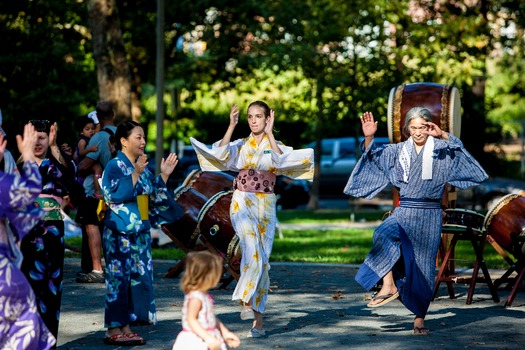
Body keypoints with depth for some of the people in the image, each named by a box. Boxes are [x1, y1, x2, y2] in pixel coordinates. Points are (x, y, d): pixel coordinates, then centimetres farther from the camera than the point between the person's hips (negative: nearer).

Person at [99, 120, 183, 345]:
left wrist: (164, 175, 8)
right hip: (119, 233, -8)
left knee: (137, 278, 7)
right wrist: (136, 174, -21)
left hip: (140, 232, 8)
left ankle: (125, 327, 13)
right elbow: (116, 196, -19)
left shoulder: (142, 168, 12)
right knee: (119, 278, -6)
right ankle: (114, 330, -1)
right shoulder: (115, 166, -8)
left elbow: (153, 198, 16)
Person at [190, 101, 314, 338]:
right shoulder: (240, 145, 8)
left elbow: (281, 161, -16)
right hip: (242, 203, -1)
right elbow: (220, 154, -12)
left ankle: (258, 320, 5)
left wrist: (269, 133, -15)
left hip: (265, 206, 1)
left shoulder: (276, 146, 7)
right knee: (251, 244, -28)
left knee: (262, 259, 0)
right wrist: (231, 127, -15)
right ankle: (247, 302, -25)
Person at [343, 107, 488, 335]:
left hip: (429, 216, -2)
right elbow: (373, 156, 5)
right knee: (384, 234, -31)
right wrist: (368, 138, -13)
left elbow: (457, 150, -15)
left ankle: (419, 318, 12)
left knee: (424, 268, 1)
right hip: (404, 212, 2)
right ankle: (389, 285, -28)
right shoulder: (399, 151, 8)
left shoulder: (440, 149, 0)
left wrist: (443, 136, -28)